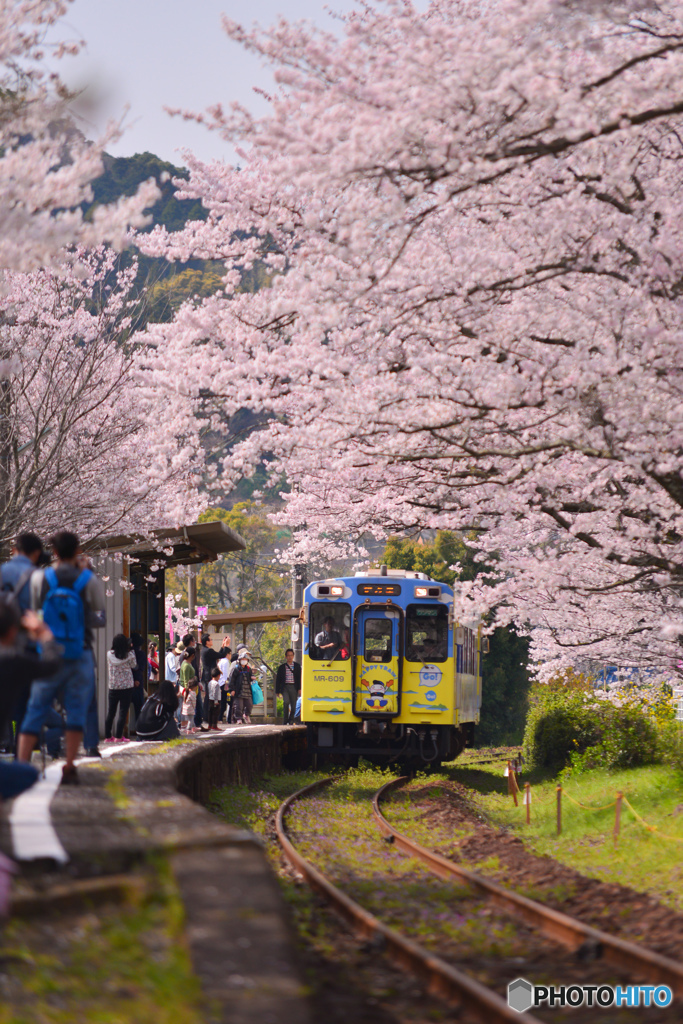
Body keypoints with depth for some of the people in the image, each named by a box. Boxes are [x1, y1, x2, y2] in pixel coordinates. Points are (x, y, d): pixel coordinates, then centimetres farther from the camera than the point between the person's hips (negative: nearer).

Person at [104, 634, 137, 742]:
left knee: (110, 712, 10)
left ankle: (108, 736, 13)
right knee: (123, 712, 0)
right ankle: (119, 736, -3)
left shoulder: (109, 654, -4)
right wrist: (131, 650, 9)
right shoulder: (129, 655, -11)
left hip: (113, 687, 3)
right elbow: (134, 665, 6)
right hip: (127, 687, -3)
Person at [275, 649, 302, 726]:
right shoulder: (282, 667, 11)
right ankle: (285, 720, -13)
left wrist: (299, 689, -3)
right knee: (286, 702, -20)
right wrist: (277, 691, 8)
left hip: (293, 687, 1)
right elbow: (278, 680, 13)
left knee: (293, 705, 0)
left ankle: (291, 721, 15)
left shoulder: (297, 666, 10)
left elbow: (299, 678, 7)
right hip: (285, 687, -1)